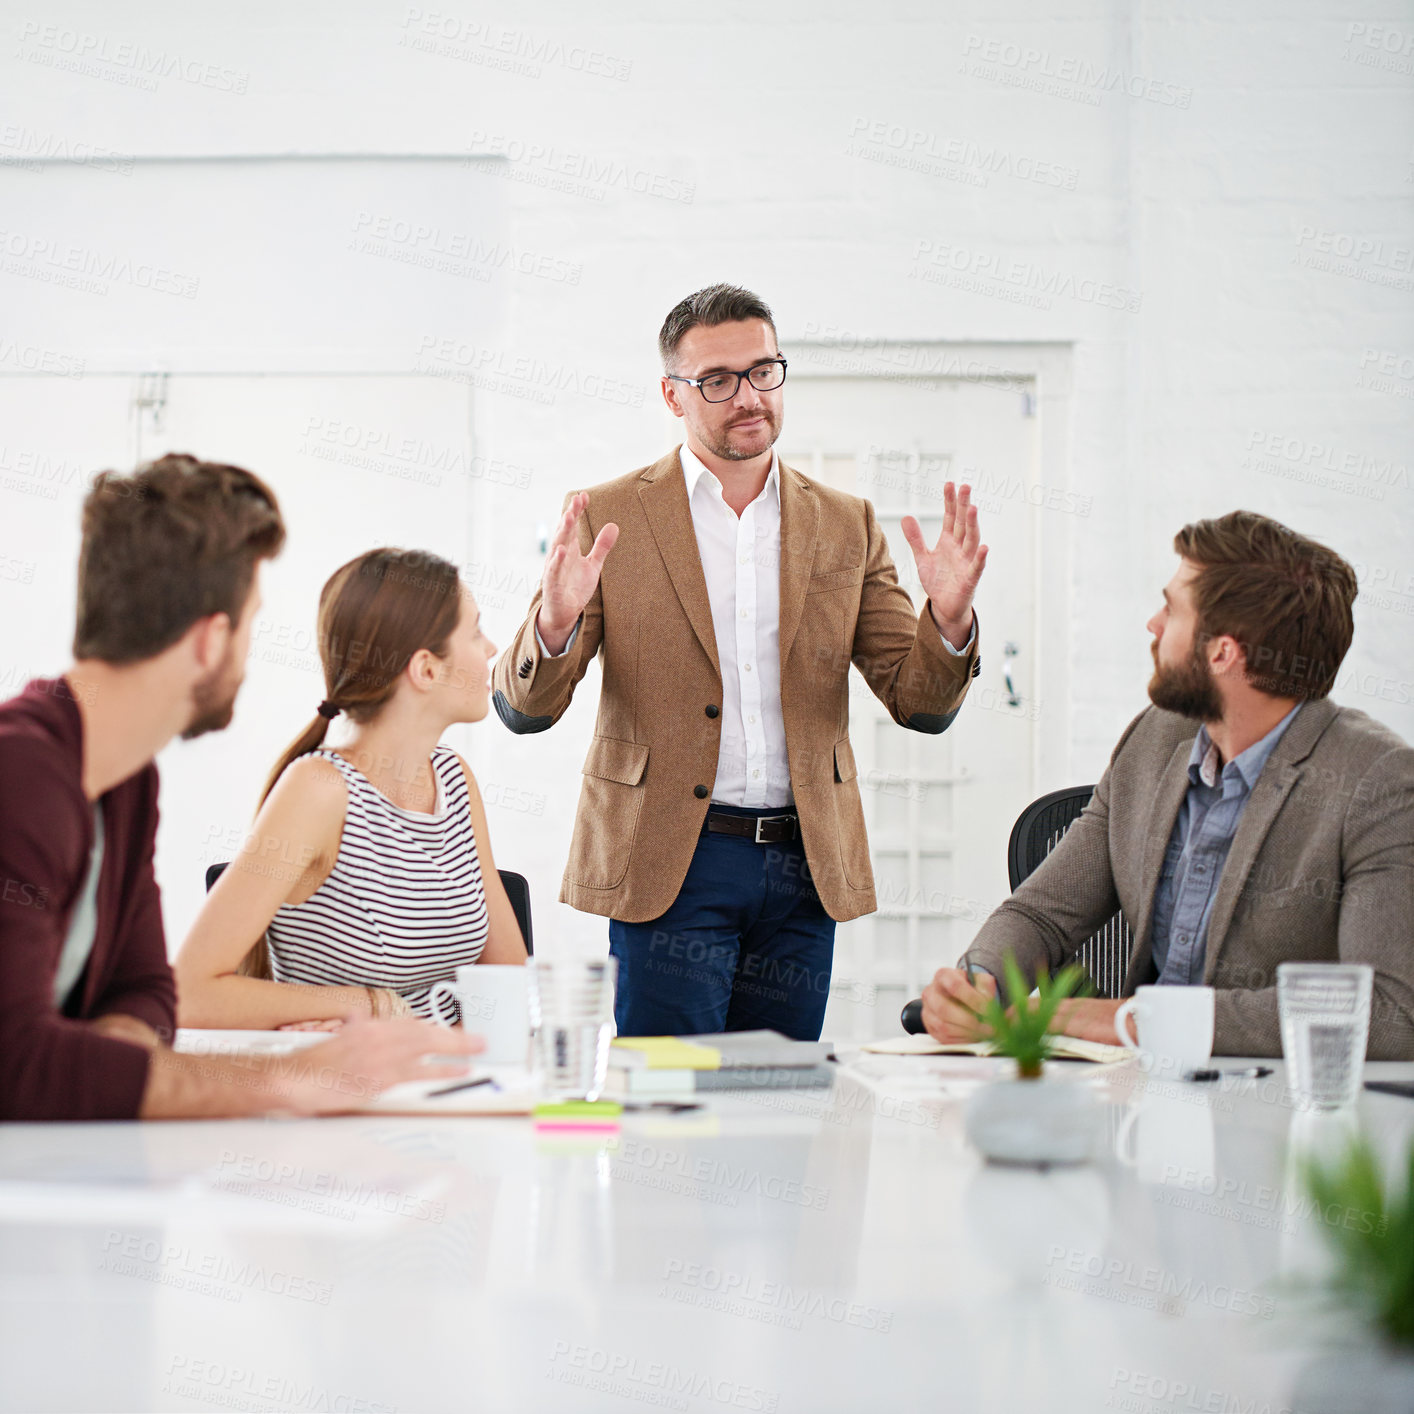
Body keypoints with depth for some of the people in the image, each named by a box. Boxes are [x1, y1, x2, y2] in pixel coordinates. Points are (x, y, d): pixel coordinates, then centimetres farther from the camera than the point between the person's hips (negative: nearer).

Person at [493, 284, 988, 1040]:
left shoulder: (846, 525, 10)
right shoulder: (607, 517, 1)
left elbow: (921, 704, 7)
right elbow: (523, 708, -3)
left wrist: (948, 618, -15)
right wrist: (554, 624, -25)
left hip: (803, 866, 3)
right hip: (670, 865, -3)